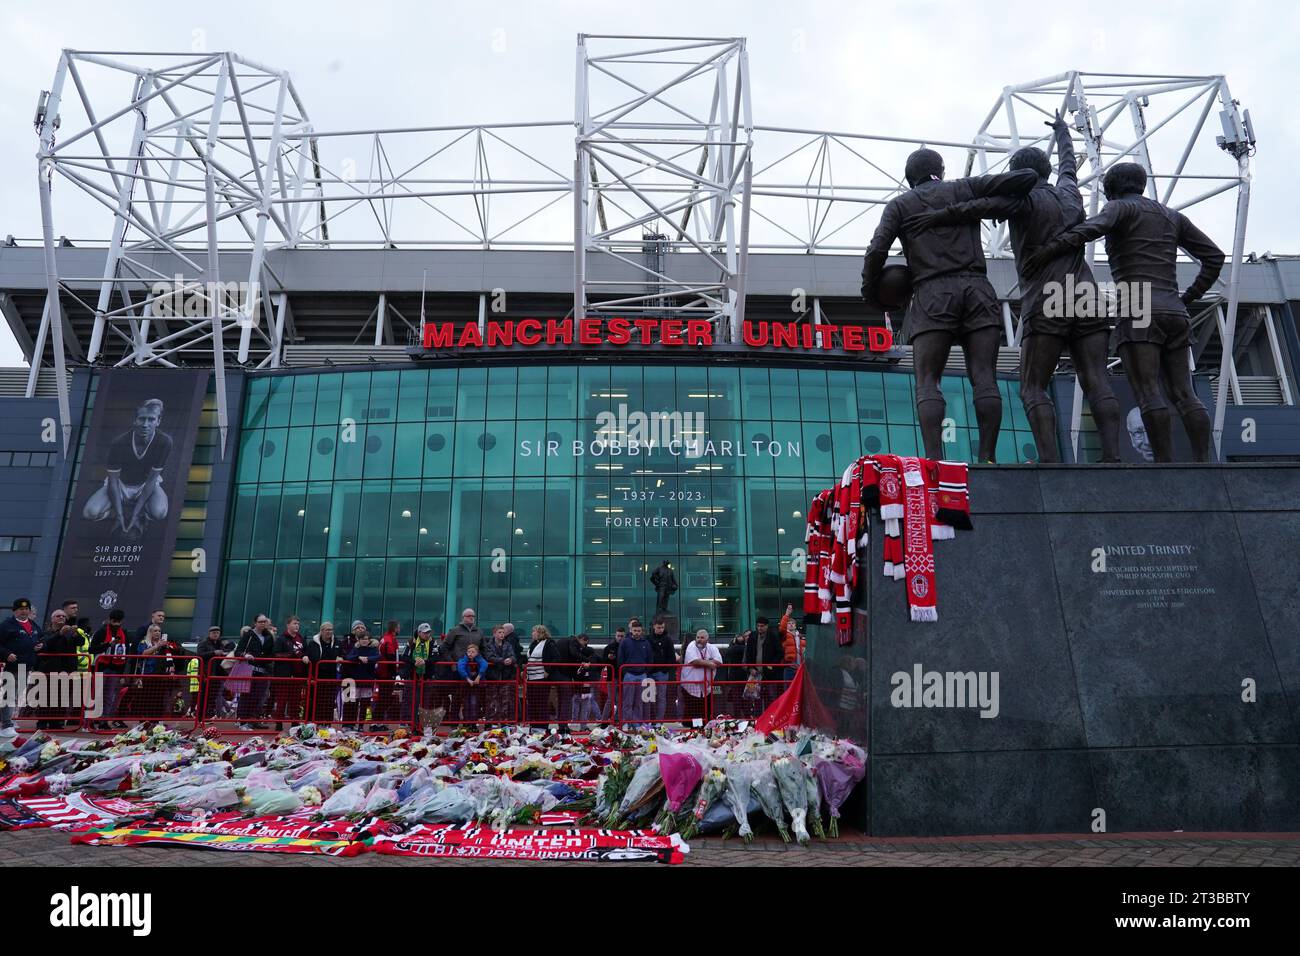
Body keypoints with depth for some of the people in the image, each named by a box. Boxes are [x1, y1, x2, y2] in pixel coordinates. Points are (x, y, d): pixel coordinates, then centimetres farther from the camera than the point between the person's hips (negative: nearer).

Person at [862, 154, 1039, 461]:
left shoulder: (900, 204, 15)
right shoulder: (966, 188, 19)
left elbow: (877, 251, 1)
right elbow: (1027, 177, 14)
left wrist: (870, 292, 14)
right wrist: (1003, 203, 32)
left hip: (932, 296, -1)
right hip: (977, 290, 2)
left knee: (927, 382, -6)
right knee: (984, 379, -3)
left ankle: (934, 460, -23)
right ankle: (987, 459, -13)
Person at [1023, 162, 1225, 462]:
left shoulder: (1120, 207, 7)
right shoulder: (1173, 216, 26)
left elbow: (1095, 226, -19)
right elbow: (1214, 256, 22)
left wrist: (1052, 248, -26)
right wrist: (1189, 297, 23)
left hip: (1137, 311, -6)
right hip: (1173, 313, 6)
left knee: (1148, 396, -13)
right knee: (1184, 395, 2)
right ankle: (1203, 464, -9)